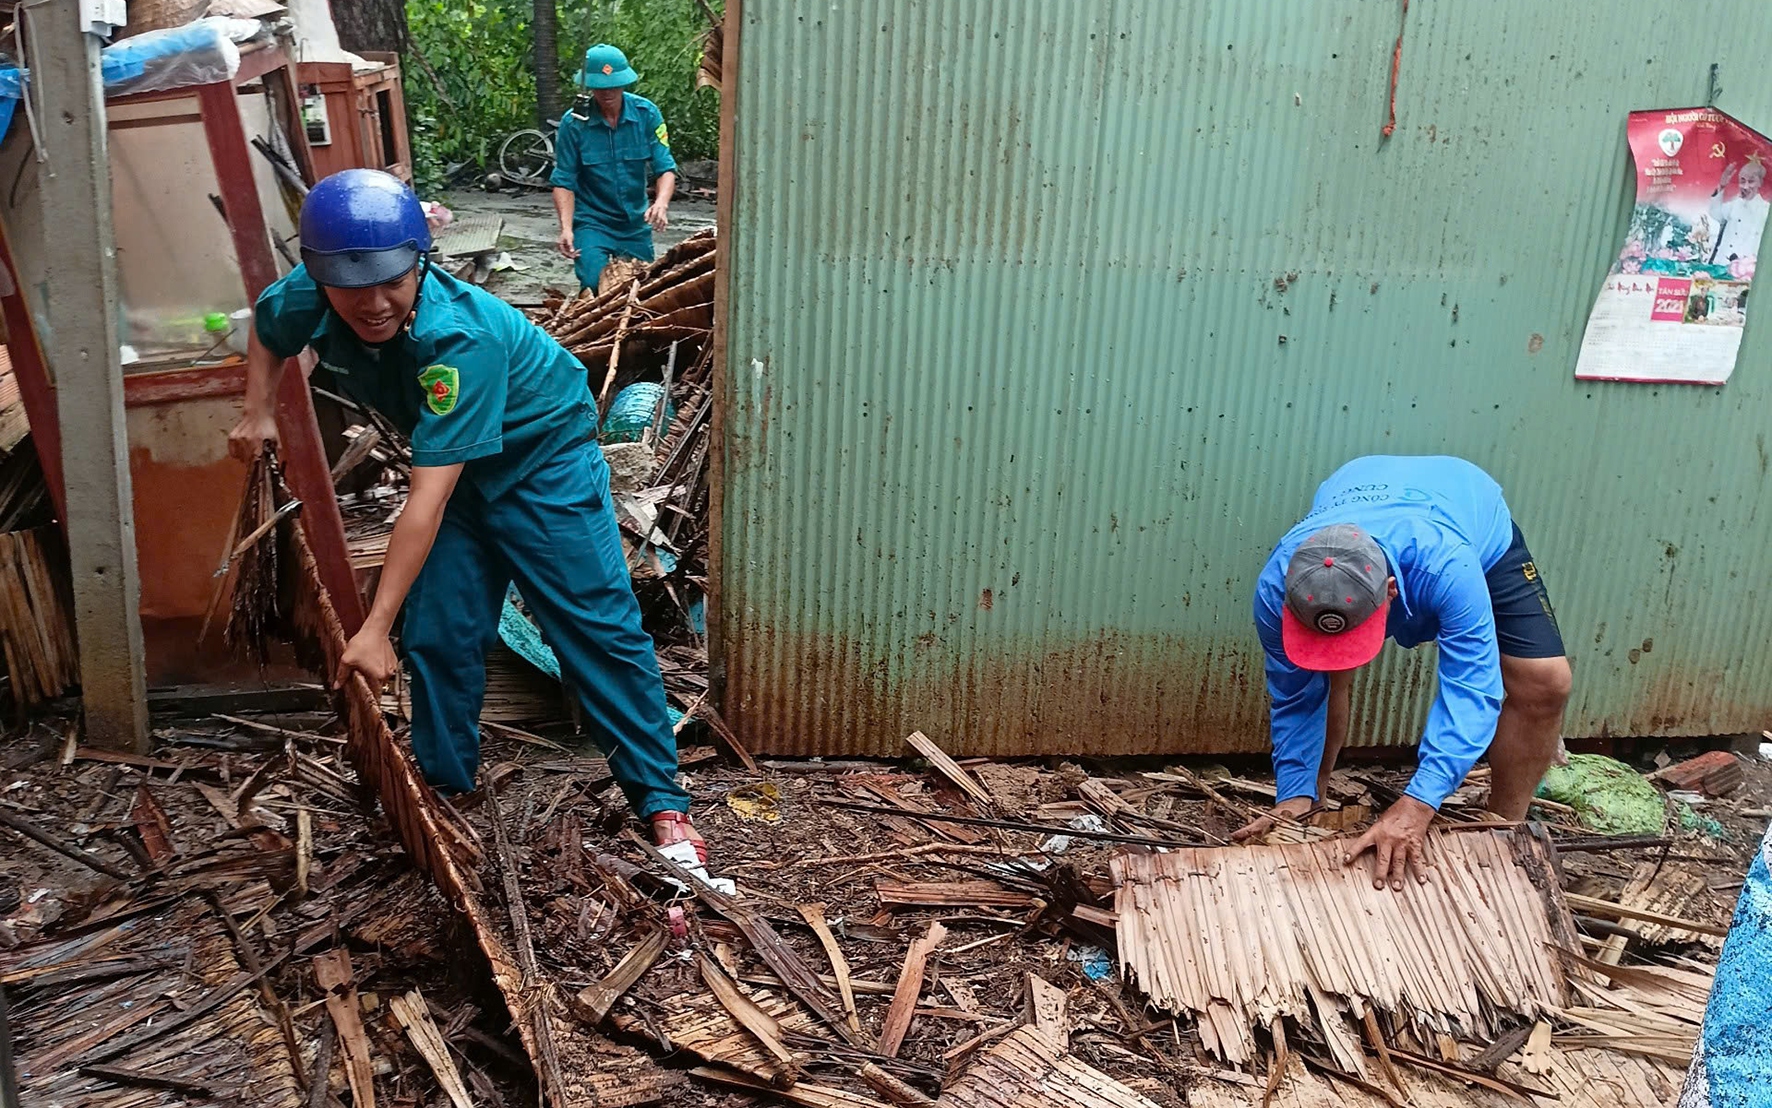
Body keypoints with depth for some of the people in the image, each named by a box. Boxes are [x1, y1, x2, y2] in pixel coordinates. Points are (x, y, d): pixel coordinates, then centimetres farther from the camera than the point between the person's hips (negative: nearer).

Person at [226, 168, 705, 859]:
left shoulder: (460, 336, -39)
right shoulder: (309, 298, -19)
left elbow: (428, 498, -40)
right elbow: (265, 329, 11)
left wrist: (376, 627, -38)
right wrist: (258, 414, -5)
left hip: (544, 457, -6)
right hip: (456, 468, 6)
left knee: (598, 626, -7)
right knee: (437, 635, 3)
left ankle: (661, 798, 2)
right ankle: (443, 792, 22)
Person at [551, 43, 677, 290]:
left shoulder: (646, 113, -5)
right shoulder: (574, 122, -10)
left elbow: (666, 168, -8)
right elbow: (564, 182, -8)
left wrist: (661, 203, -29)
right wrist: (566, 228, -23)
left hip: (636, 223, 3)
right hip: (592, 222, -3)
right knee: (594, 285, -20)